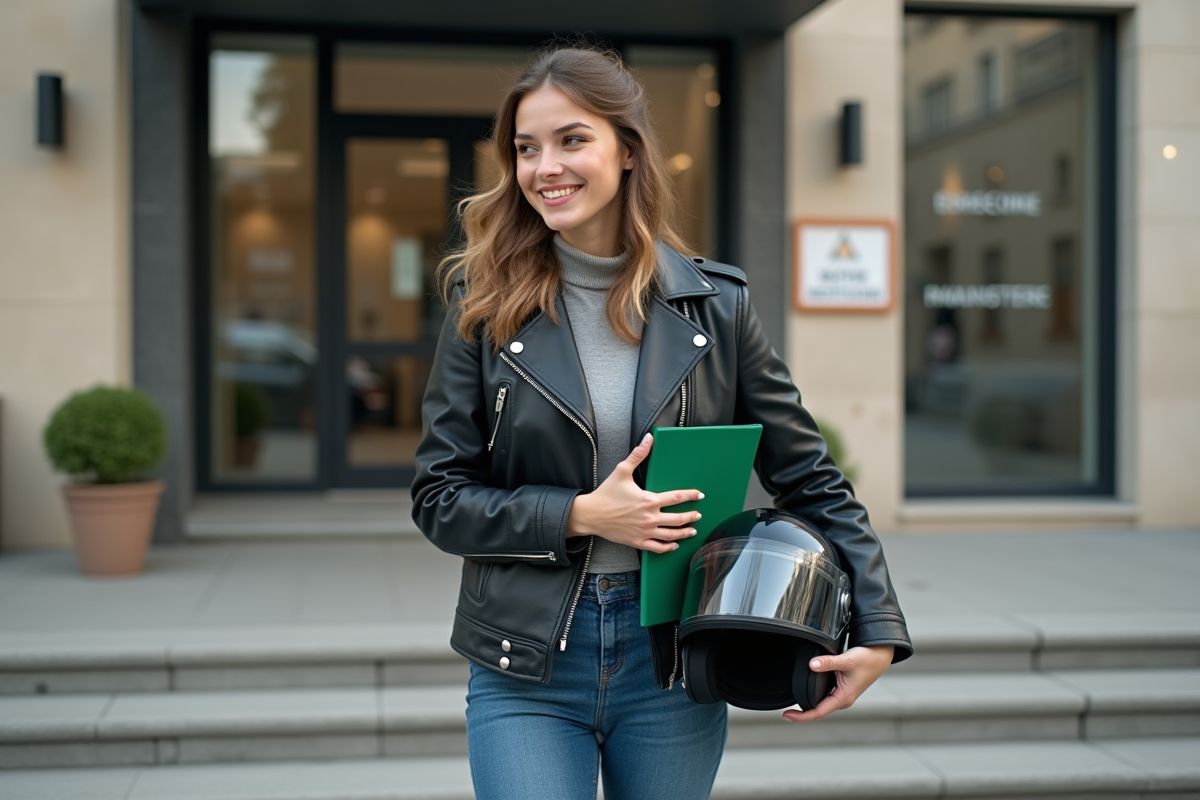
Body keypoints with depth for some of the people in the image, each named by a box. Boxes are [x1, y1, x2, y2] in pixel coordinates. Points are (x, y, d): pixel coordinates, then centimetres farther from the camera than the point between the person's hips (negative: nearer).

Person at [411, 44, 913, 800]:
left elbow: (811, 480, 3)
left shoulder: (715, 304, -1)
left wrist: (879, 633, -5)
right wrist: (582, 515, -16)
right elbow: (439, 498, -3)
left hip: (675, 662, 1)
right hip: (526, 670, -1)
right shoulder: (486, 308, -3)